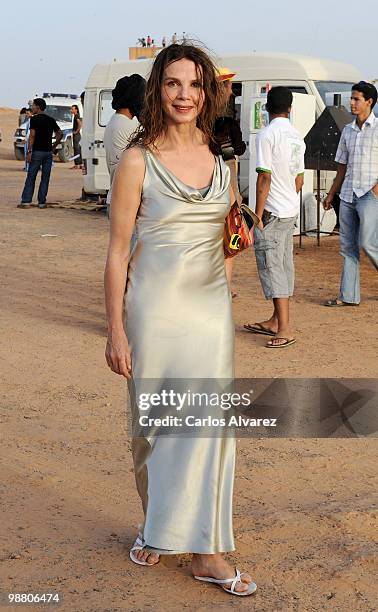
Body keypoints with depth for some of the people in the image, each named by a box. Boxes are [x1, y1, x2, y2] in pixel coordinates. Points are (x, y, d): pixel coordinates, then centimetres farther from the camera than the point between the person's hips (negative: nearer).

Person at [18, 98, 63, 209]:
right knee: (45, 178, 6)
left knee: (31, 177, 0)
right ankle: (42, 202, 5)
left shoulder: (34, 119, -7)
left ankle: (26, 201, -2)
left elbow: (32, 135, -13)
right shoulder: (51, 120, 11)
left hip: (37, 151, -5)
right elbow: (60, 134, 12)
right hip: (48, 152, 5)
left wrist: (29, 151, -14)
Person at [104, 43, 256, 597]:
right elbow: (118, 250, -7)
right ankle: (155, 526, 31)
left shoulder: (218, 158, 6)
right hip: (155, 306, -3)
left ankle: (205, 550, 11)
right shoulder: (138, 161, -7)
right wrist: (115, 329, -9)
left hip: (211, 305, 4)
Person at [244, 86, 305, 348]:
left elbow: (264, 178, -17)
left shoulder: (267, 134, -13)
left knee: (271, 267, -7)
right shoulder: (297, 136, 11)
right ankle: (275, 321, 23)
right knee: (285, 265, 12)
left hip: (272, 211, -8)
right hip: (292, 211, 8)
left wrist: (258, 215, -13)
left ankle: (284, 330, -11)